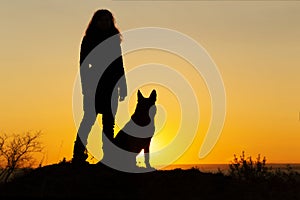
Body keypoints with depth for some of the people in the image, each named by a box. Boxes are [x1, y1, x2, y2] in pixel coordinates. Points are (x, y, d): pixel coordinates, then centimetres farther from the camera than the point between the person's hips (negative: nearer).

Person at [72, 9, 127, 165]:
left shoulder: (114, 40, 16)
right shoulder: (89, 40, 5)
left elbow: (119, 65, 15)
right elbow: (83, 64, -1)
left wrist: (122, 87, 9)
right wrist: (86, 86, -11)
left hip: (111, 86, 4)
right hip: (95, 86, -4)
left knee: (109, 122, 1)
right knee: (89, 118, -12)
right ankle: (78, 155, -12)